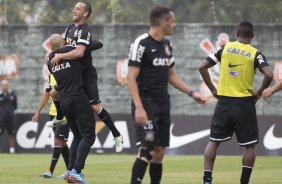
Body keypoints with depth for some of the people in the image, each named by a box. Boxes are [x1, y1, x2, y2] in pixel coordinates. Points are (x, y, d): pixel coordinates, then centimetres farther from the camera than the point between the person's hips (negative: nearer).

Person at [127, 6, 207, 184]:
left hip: (163, 104, 8)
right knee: (146, 150, -17)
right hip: (146, 104, -8)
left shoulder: (167, 45, 14)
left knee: (159, 152, 8)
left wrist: (191, 93, 15)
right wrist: (138, 107, -23)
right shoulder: (142, 44, -12)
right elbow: (131, 77, -15)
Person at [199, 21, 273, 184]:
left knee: (213, 142, 12)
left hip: (224, 102, 2)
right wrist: (259, 92, -3)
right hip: (245, 103, -2)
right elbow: (269, 74, -18)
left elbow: (202, 67, -1)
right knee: (250, 146, 9)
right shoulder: (255, 54, -4)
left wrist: (213, 89, 7)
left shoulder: (224, 48, 3)